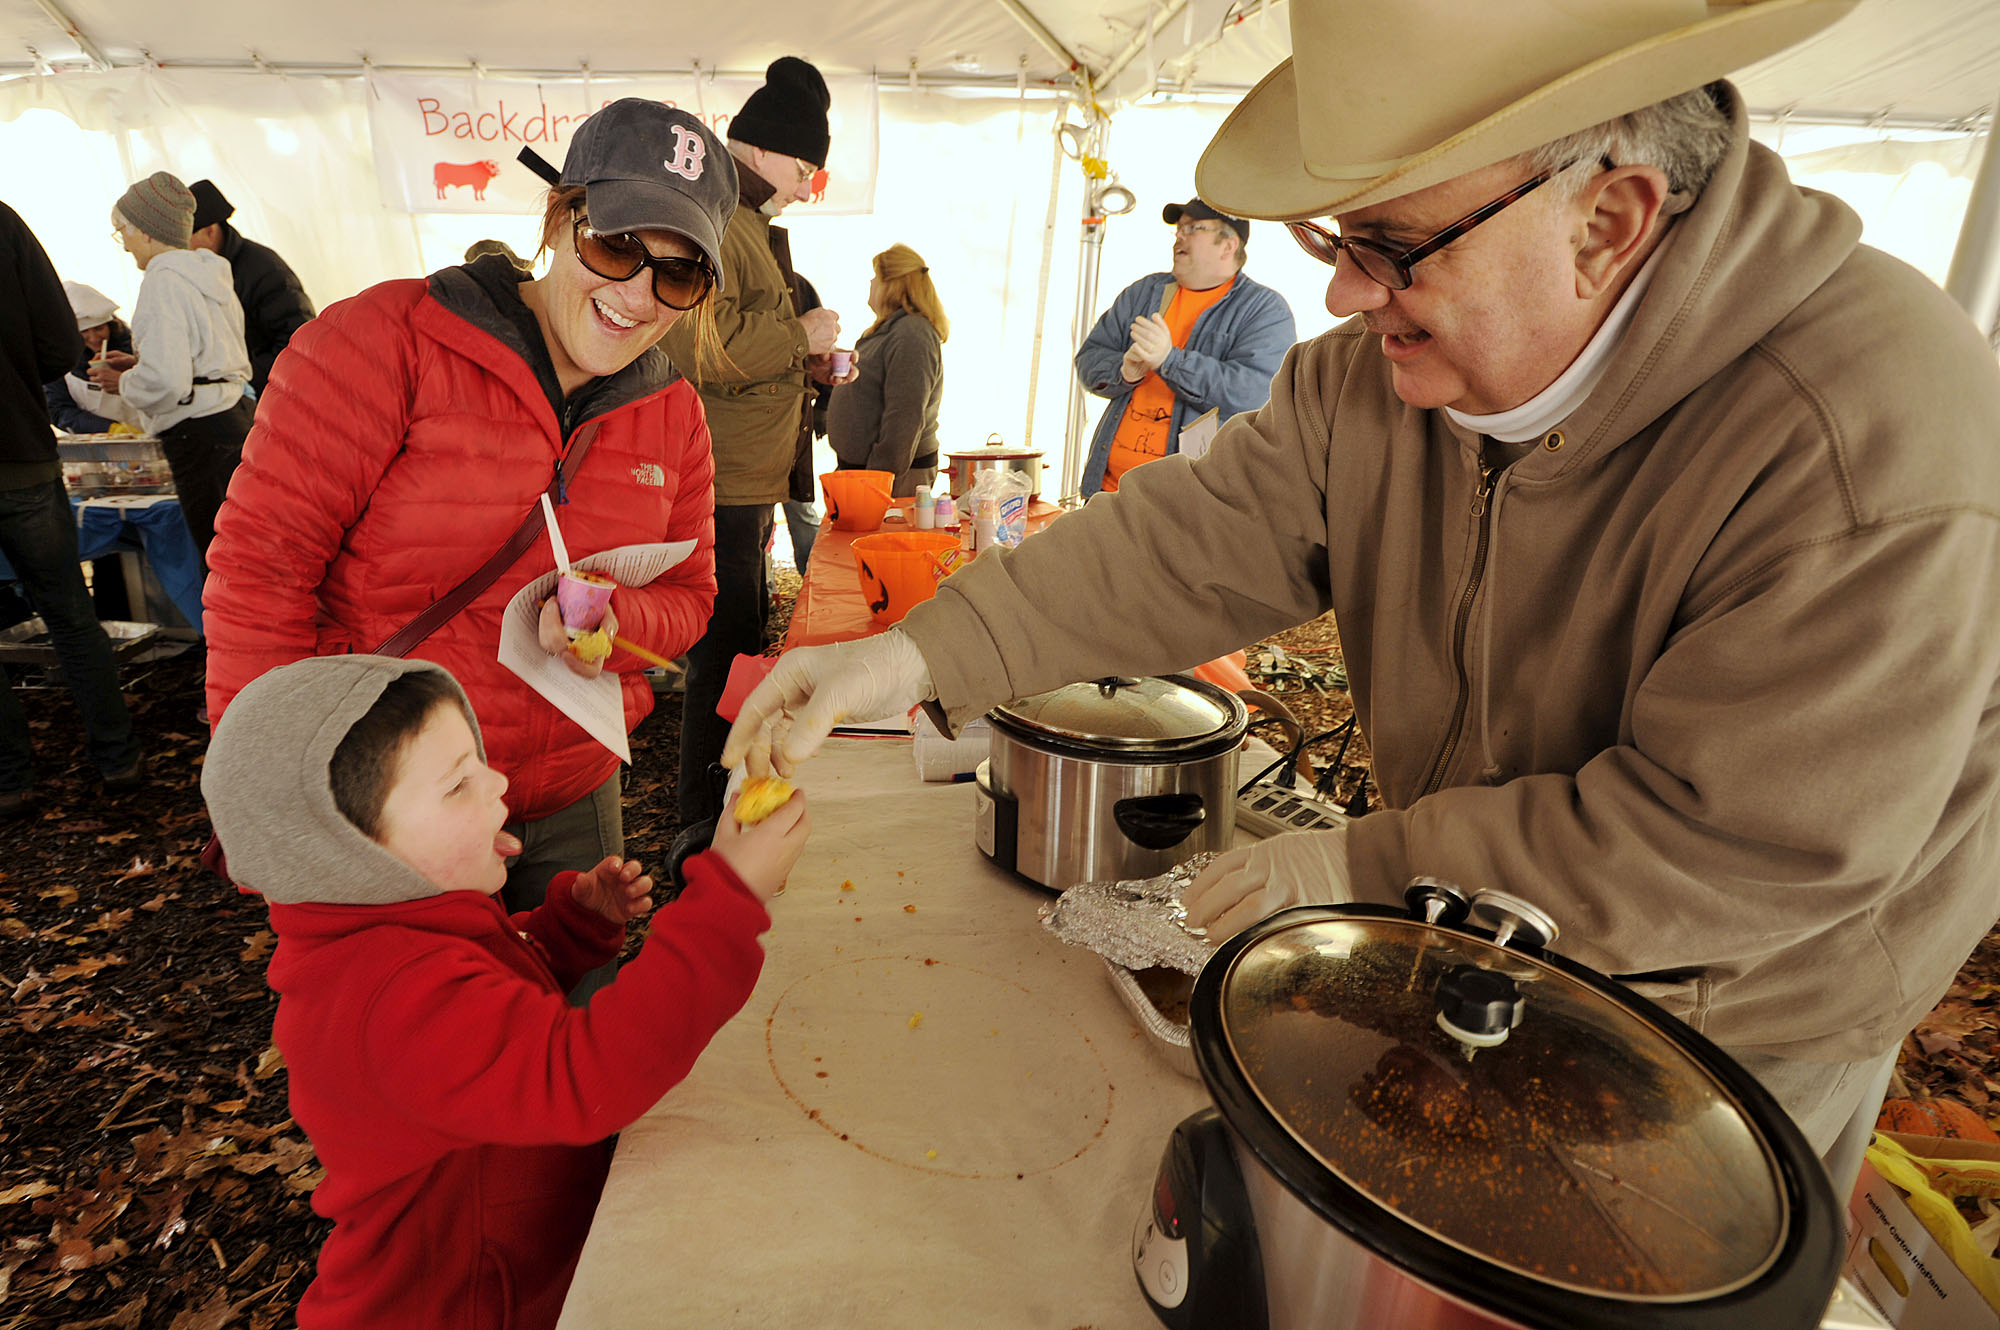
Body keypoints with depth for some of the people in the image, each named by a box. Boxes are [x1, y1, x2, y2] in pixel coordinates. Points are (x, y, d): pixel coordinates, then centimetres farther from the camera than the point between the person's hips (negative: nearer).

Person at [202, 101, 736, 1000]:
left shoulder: (672, 415, 1)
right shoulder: (389, 340, -15)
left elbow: (688, 598, 7)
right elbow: (261, 564, -14)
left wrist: (616, 622, -17)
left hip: (572, 807, 5)